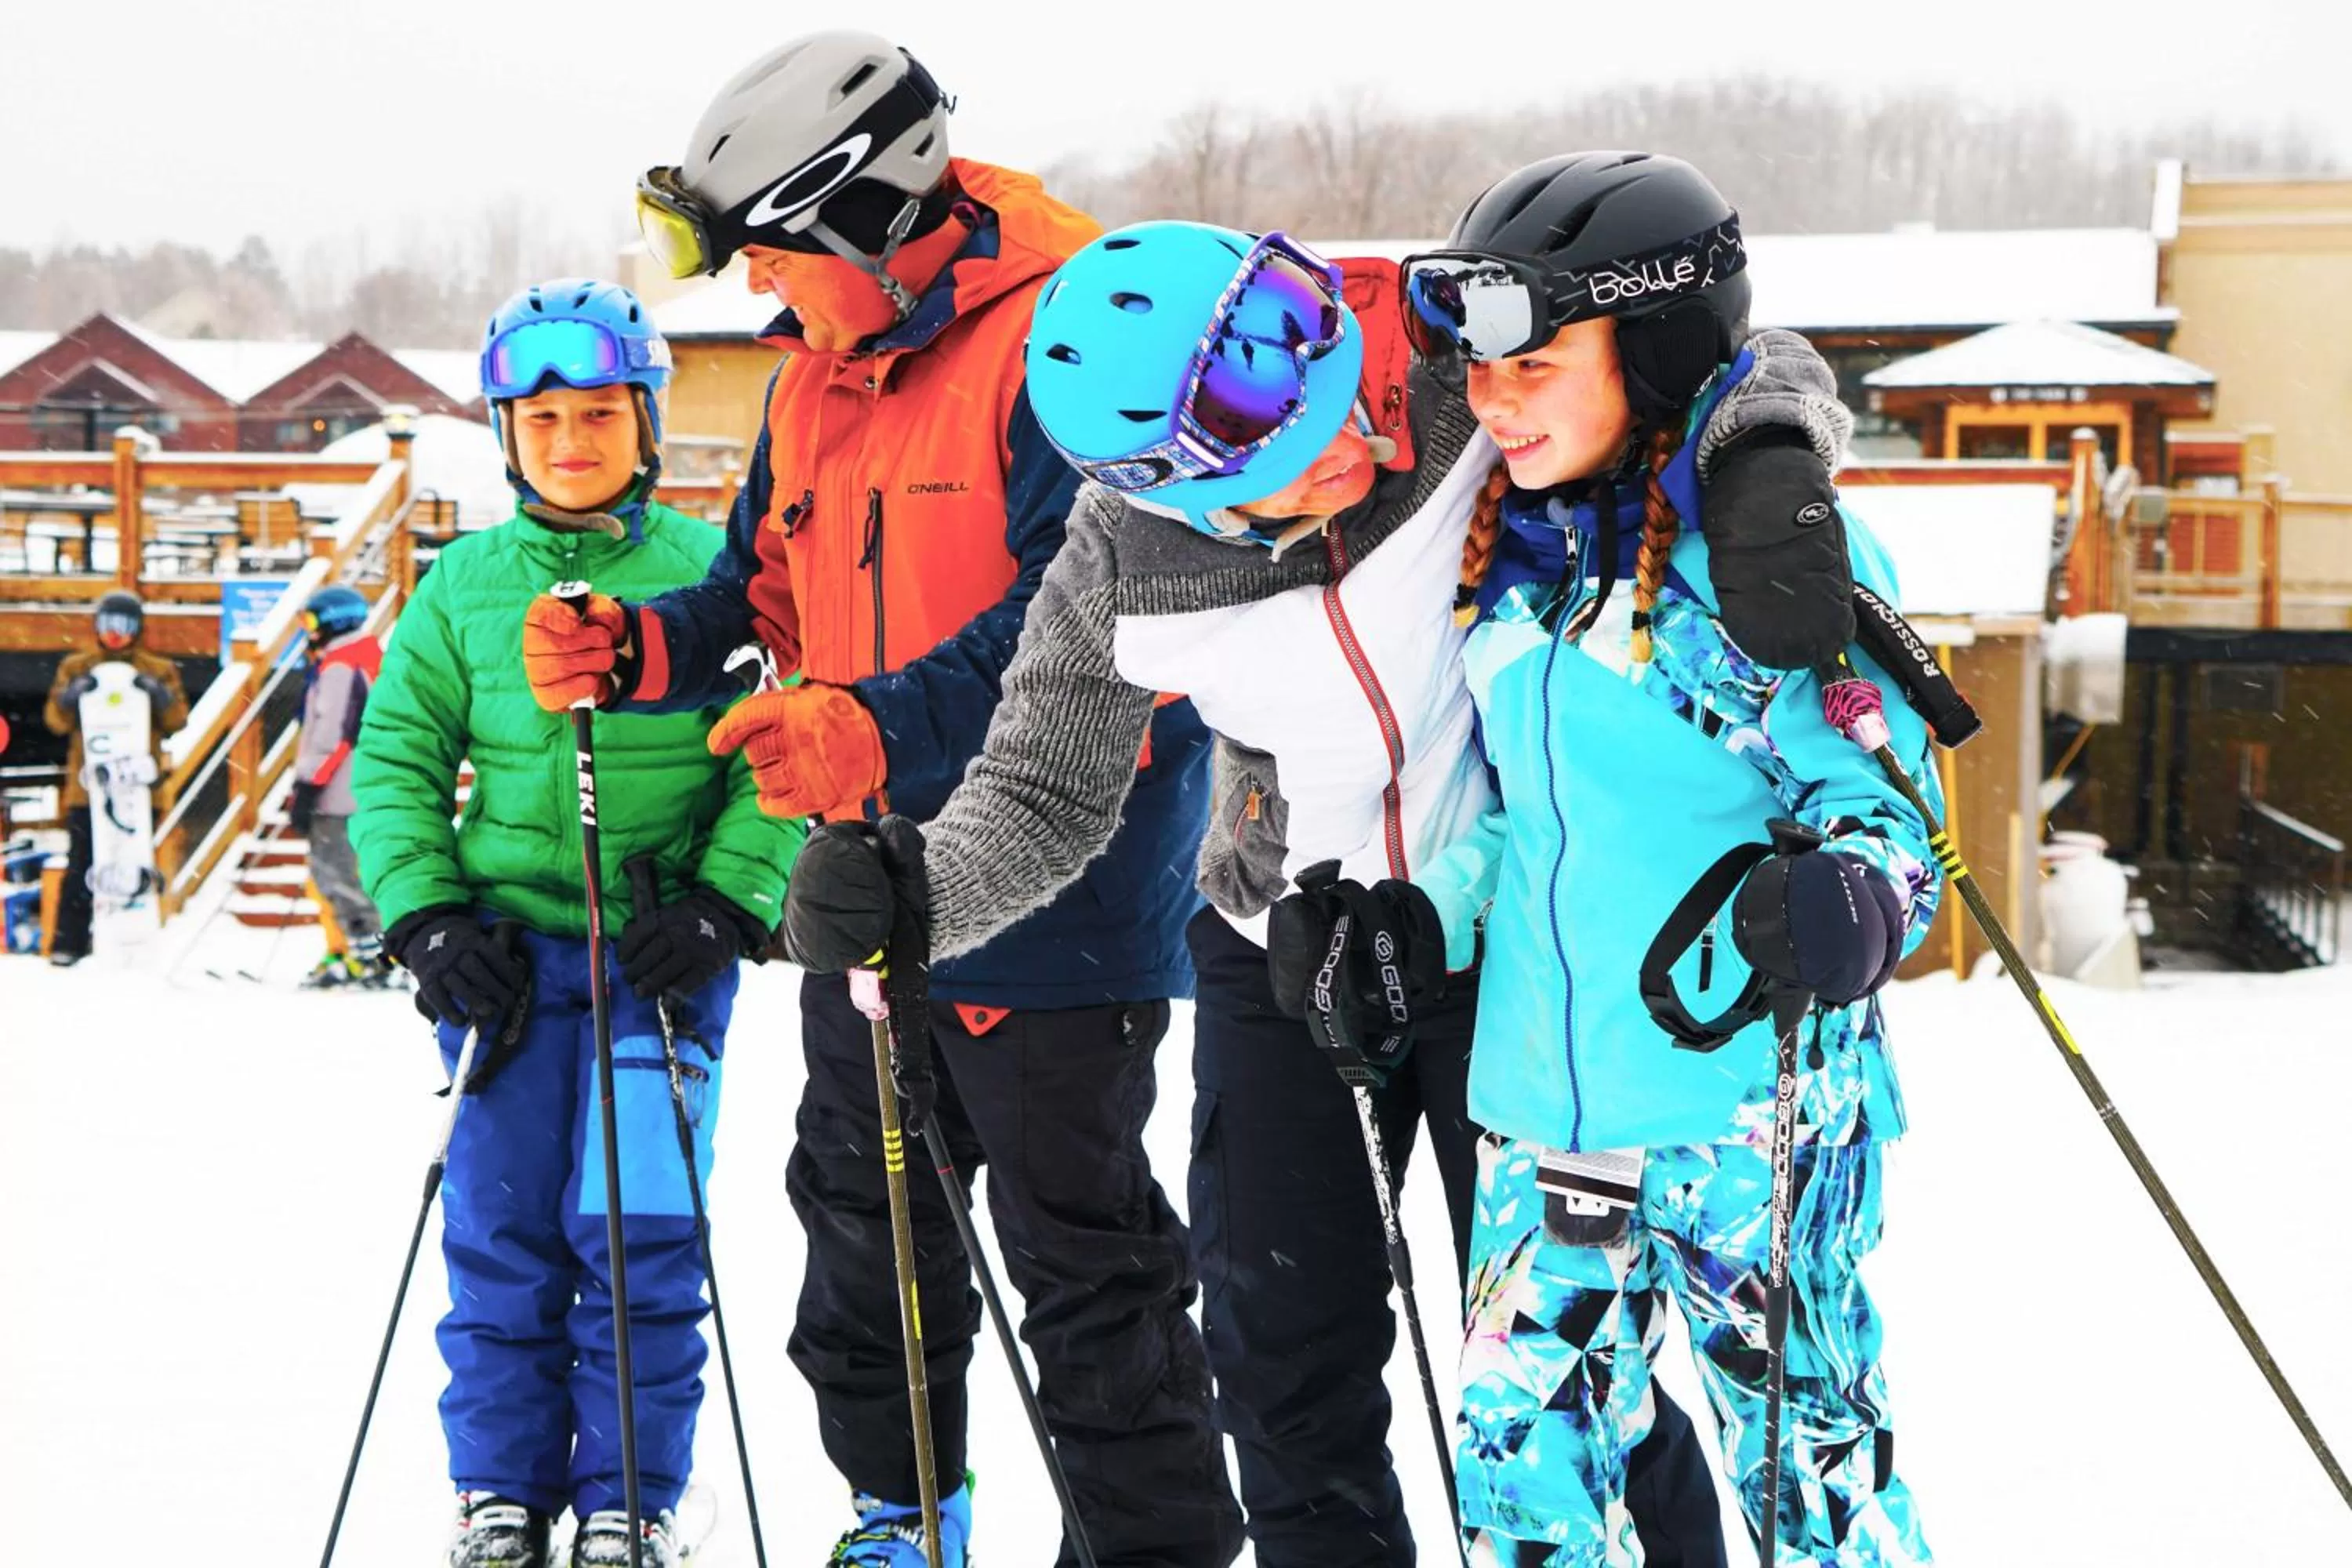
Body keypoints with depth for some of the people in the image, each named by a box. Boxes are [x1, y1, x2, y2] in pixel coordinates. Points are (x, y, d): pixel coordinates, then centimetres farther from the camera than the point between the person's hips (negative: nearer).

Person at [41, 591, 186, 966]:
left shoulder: (158, 671, 10)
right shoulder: (76, 668, 11)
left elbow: (177, 719, 2)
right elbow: (56, 720, 4)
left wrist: (158, 694, -17)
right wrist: (73, 694, -16)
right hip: (87, 785, 0)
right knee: (81, 867, 0)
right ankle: (69, 942, 3)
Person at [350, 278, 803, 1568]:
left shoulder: (712, 574, 0)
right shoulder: (463, 586, 7)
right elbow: (395, 757, 10)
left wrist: (726, 903, -10)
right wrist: (424, 916, -1)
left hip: (663, 950, -2)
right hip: (508, 943, 2)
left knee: (641, 1234, -2)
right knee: (501, 1233, 6)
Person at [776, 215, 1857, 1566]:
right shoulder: (1125, 558, -18)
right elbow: (1045, 792, -5)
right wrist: (916, 891, -25)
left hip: (1508, 937, -2)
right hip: (1285, 951, 2)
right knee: (1287, 1361, 9)